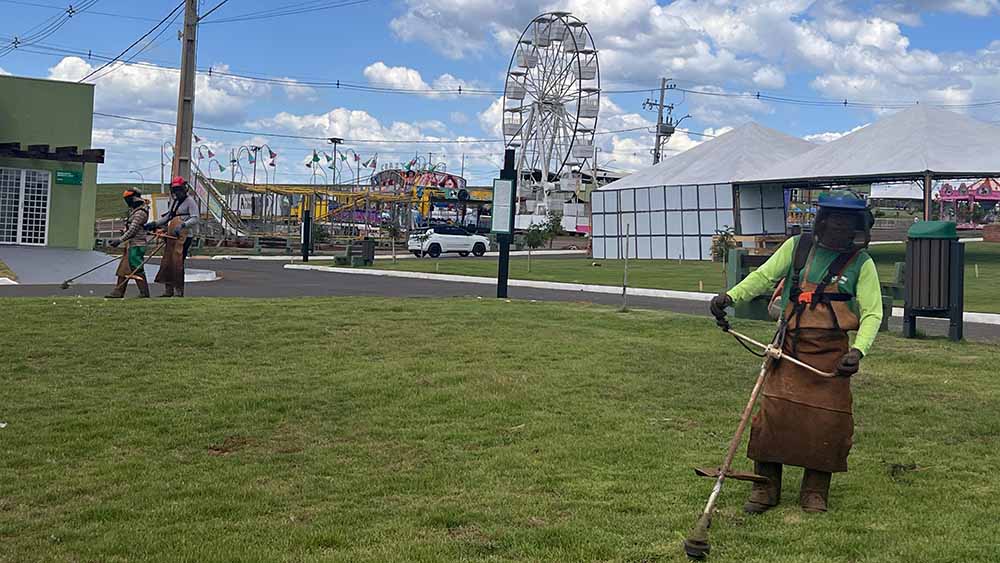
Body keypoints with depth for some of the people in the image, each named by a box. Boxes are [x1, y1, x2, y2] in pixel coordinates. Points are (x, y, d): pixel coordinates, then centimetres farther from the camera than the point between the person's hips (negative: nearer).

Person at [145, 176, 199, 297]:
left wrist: (182, 225, -28)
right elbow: (168, 217, 27)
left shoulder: (190, 201, -5)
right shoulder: (174, 201, 20)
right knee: (166, 262, 7)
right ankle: (168, 291, 15)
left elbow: (195, 219, -15)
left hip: (183, 237, -8)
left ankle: (179, 292, -5)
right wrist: (154, 224, 18)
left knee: (177, 263, -11)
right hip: (171, 236, 8)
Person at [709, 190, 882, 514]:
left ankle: (815, 491, 20)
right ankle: (766, 486, 11)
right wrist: (730, 297, -8)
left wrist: (858, 351, -19)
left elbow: (872, 314, -2)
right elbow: (764, 276, 7)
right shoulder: (797, 247, 5)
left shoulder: (861, 263, 1)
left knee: (827, 421, 2)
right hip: (790, 347, 1)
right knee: (774, 414, -3)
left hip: (831, 353, -1)